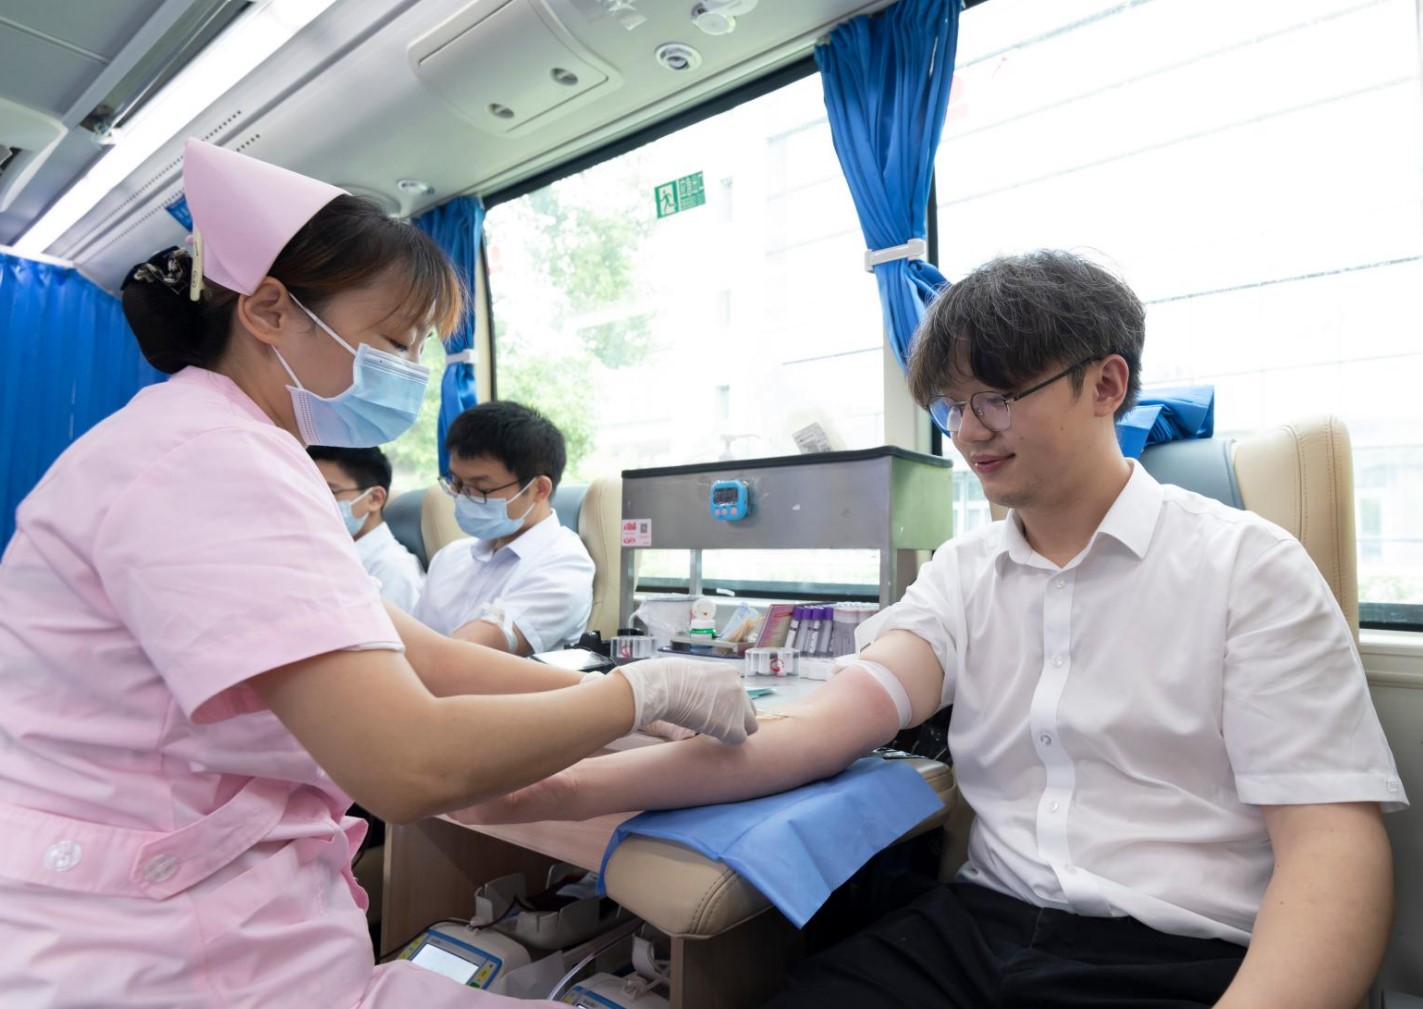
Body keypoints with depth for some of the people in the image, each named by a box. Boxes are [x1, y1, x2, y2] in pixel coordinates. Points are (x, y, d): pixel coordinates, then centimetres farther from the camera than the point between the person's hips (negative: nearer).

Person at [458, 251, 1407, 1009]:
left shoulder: (1247, 566, -2)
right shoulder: (963, 573, 7)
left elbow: (1334, 841, -8)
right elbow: (829, 723, -6)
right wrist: (577, 786, -17)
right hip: (979, 926, 3)